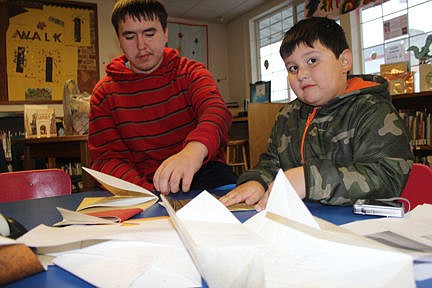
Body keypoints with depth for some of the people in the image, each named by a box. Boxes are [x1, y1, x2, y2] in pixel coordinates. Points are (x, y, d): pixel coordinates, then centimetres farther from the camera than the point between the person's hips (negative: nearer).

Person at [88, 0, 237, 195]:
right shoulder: (104, 93, 6)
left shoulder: (190, 72, 4)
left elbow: (216, 110, -17)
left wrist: (196, 148, -42)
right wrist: (146, 193, -21)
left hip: (202, 172, 0)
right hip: (145, 182, 1)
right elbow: (105, 158, 0)